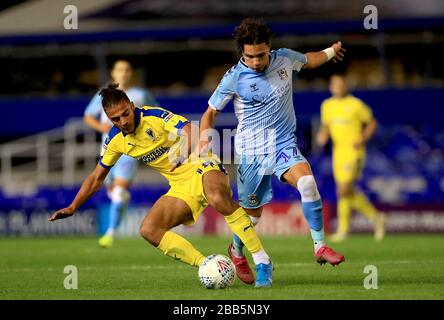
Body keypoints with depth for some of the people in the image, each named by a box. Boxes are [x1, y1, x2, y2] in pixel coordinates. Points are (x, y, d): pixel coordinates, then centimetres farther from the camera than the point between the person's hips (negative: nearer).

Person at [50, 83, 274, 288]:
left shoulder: (154, 117, -16)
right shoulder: (116, 141, 2)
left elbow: (192, 132, -28)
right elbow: (96, 178, 15)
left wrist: (185, 150, -49)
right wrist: (72, 208, 10)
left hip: (203, 168, -7)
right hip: (181, 186, 7)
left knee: (218, 199, -39)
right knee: (149, 230, -13)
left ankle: (262, 262, -30)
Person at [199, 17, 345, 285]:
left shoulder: (284, 59, -3)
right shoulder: (234, 78, -12)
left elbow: (307, 60, 23)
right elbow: (211, 112, 1)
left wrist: (330, 52, 20)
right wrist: (205, 137, -14)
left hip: (284, 145, 2)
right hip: (251, 152, -2)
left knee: (307, 181, -28)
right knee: (252, 211, 7)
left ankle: (320, 247, -21)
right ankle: (237, 251, 41)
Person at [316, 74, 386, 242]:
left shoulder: (356, 105, -6)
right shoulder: (327, 105, 10)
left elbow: (372, 123, 2)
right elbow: (325, 126, 21)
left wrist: (363, 140, -12)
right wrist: (322, 136, -1)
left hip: (353, 151, -6)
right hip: (338, 151, 6)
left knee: (343, 190, -16)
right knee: (349, 192, 6)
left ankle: (342, 229, -3)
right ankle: (376, 217, 22)